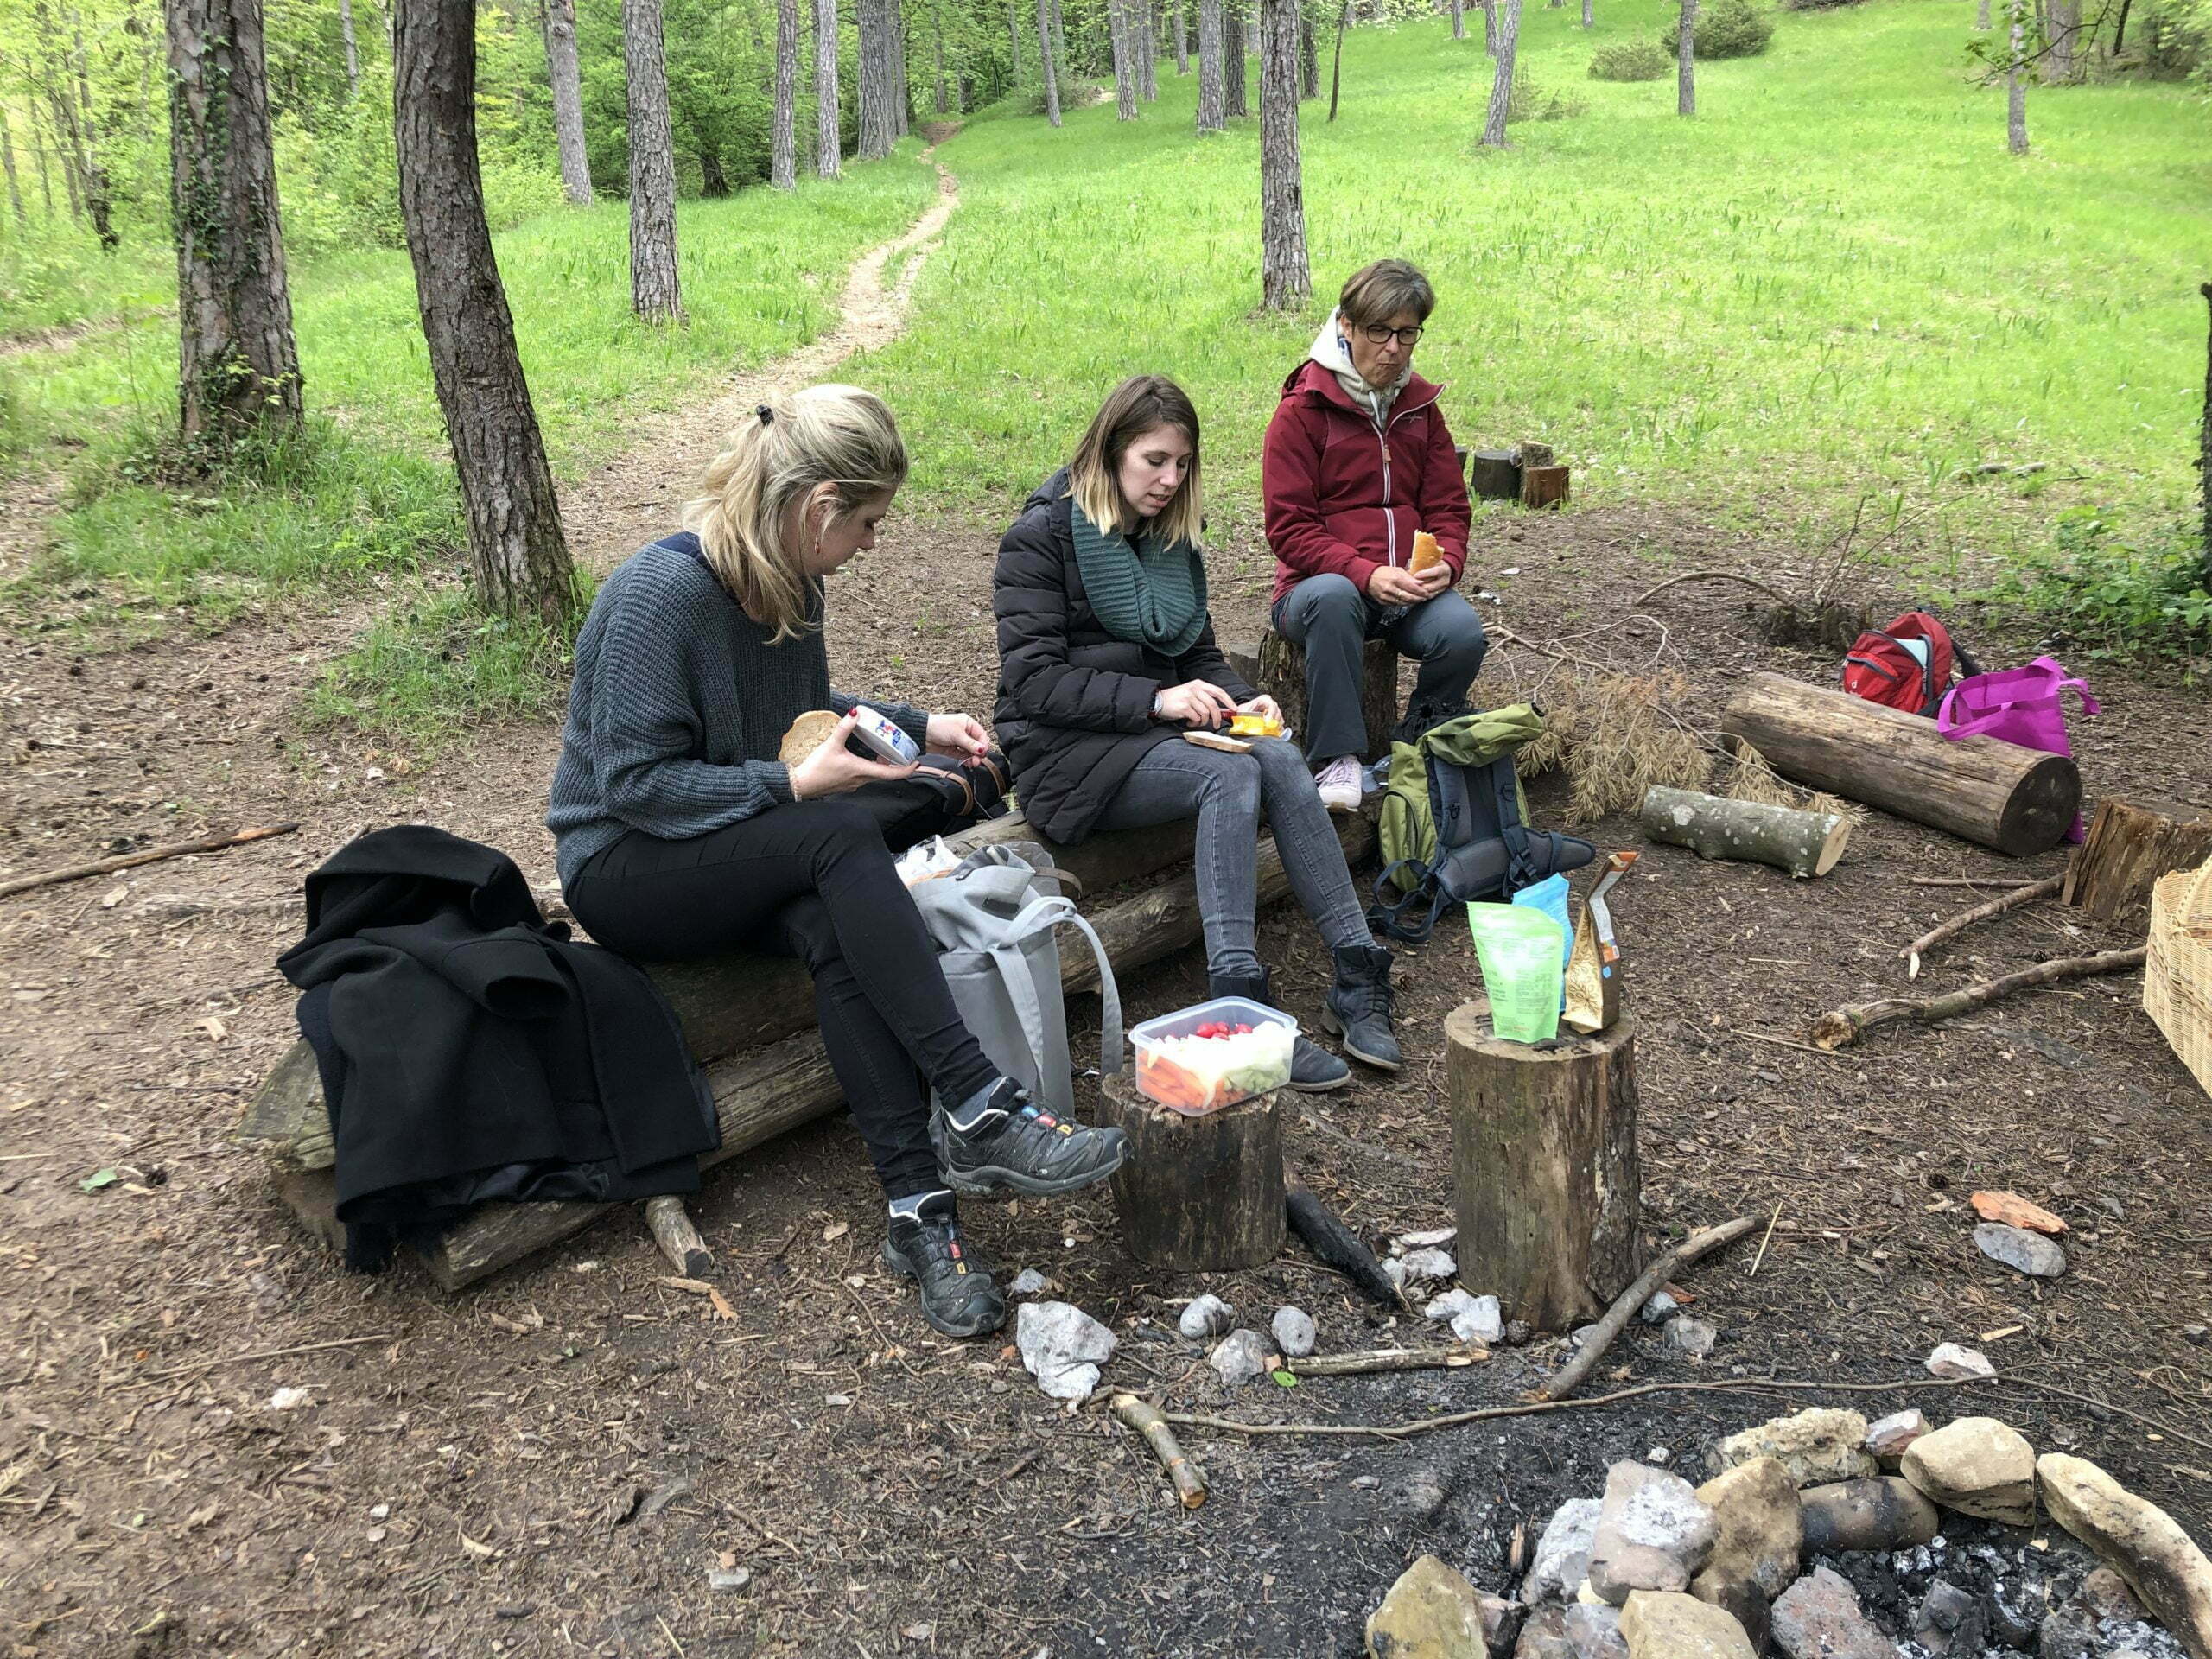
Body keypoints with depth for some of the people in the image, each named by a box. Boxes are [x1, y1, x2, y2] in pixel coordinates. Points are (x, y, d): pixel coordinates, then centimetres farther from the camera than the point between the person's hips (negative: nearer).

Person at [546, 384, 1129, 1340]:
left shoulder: (787, 583, 4)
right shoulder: (661, 592, -20)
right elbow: (633, 781, -22)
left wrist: (916, 726, 7)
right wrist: (794, 785, -27)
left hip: (754, 857, 7)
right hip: (625, 868, -6)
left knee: (834, 929, -29)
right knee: (844, 834, -33)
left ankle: (918, 1207, -34)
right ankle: (977, 1115, -36)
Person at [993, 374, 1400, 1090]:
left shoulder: (1171, 537, 16)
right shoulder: (1041, 536, -6)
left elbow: (1199, 654, 20)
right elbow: (1034, 682, -14)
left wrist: (1241, 698, -3)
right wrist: (1154, 700, -23)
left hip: (1156, 732, 6)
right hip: (1068, 749, -6)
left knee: (1279, 758, -25)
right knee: (1233, 774, -32)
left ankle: (1357, 974, -28)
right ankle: (1239, 1001, -38)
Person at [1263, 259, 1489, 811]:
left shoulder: (1420, 406, 13)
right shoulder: (1302, 409, -2)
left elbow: (1448, 507, 13)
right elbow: (1289, 528, -8)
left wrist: (1445, 563, -11)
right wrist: (1366, 573, -23)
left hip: (1408, 588, 4)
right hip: (1320, 584, -4)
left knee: (1463, 632, -28)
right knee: (1333, 596, -40)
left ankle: (1411, 751, -2)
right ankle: (1337, 760, -28)